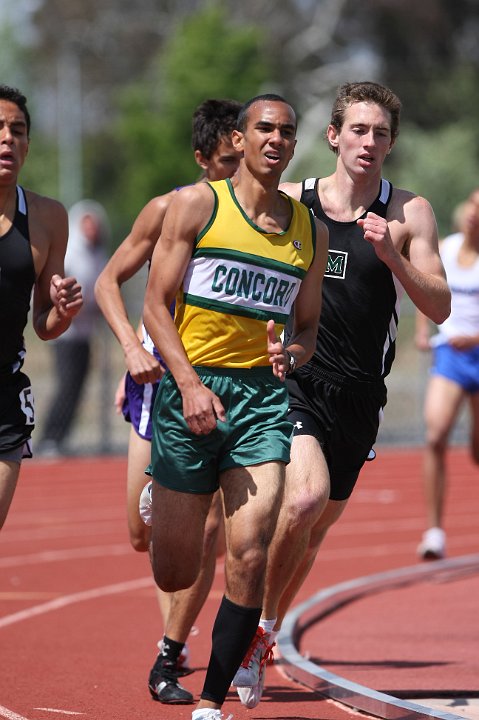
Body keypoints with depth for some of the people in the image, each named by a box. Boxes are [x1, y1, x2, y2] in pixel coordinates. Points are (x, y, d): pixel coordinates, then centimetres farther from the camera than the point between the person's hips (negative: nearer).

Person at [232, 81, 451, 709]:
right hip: (291, 379, -2)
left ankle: (259, 642, 32)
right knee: (306, 497, -26)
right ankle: (260, 627, -8)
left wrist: (392, 257, -19)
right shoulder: (289, 202, 2)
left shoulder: (408, 214, 2)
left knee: (312, 533, 10)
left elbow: (440, 308, -5)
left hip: (358, 397, 2)